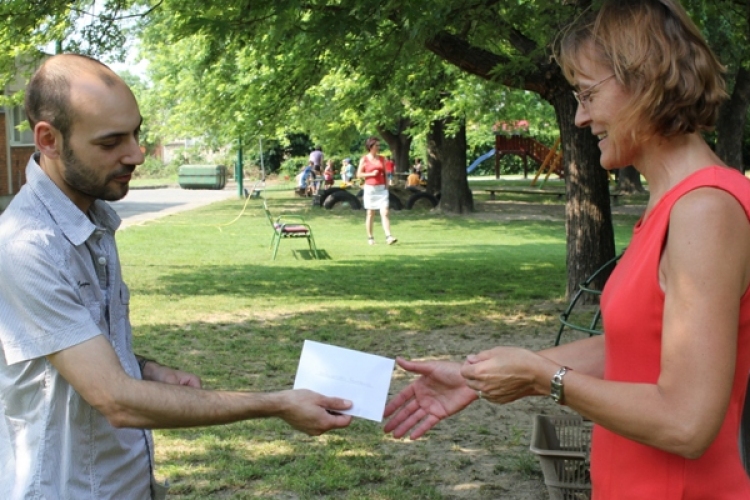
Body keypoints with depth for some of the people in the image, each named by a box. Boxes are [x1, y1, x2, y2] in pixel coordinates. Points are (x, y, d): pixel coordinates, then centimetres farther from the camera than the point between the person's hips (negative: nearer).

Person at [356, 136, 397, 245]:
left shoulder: (382, 159, 9)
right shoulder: (364, 159, -2)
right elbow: (359, 175, -3)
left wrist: (386, 185, 8)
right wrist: (371, 174, -15)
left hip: (382, 188, 3)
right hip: (370, 188, -3)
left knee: (385, 213, -8)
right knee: (370, 214, 6)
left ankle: (388, 237, -15)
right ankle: (370, 238, 15)